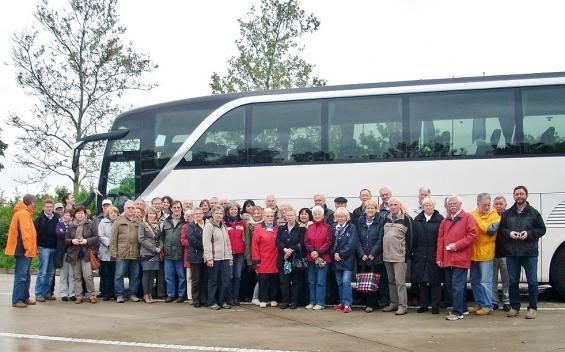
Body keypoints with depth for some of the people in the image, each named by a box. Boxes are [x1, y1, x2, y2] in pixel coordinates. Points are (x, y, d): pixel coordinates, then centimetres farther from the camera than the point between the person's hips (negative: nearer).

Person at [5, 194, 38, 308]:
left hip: (26, 250, 10)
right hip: (24, 251, -10)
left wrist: (30, 249, 16)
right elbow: (24, 232, -19)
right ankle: (17, 300, -6)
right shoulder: (23, 213, -12)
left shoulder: (25, 213, 18)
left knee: (26, 276, 14)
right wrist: (28, 249, -21)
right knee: (21, 276, -8)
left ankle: (25, 298, 20)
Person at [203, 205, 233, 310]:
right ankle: (212, 302, 8)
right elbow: (206, 243, -12)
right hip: (214, 258, -6)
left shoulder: (224, 226, 17)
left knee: (226, 280, 3)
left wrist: (230, 256, 16)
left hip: (225, 258, 6)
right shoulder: (209, 226, -5)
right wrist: (209, 258, -18)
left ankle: (222, 301, 14)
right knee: (213, 281, 0)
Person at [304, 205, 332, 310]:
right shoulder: (309, 228, 11)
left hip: (322, 258, -5)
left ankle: (320, 303, 3)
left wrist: (318, 252, -15)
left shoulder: (327, 227, -2)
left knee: (321, 281, -3)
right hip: (311, 258, 5)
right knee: (311, 281, 10)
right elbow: (306, 242, 7)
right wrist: (311, 251, -11)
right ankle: (312, 302, 18)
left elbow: (328, 243, -7)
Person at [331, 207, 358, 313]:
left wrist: (341, 254, -13)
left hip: (347, 259, -5)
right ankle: (342, 302, 20)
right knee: (339, 282, 11)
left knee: (346, 281, -11)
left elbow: (351, 244, -11)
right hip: (336, 260, 5)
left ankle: (347, 304, -9)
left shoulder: (351, 227, -4)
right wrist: (334, 253, -7)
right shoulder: (334, 227, 10)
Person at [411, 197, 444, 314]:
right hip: (420, 255, 4)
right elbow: (413, 237, 9)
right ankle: (423, 304, 18)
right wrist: (412, 251, 3)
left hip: (434, 254, -4)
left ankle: (435, 305, 10)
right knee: (422, 281, 8)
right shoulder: (417, 219, 10)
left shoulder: (440, 219, -3)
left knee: (435, 281, 1)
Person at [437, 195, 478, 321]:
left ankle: (457, 312, -2)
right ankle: (462, 308, 22)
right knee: (451, 286, 9)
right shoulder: (445, 221, 17)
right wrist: (439, 258, 7)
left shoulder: (468, 218, 0)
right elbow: (440, 239, 14)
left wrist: (456, 245, -14)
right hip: (447, 259, 6)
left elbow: (472, 235, -10)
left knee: (457, 286, -9)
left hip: (461, 258, -6)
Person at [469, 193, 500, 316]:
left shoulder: (494, 216, -5)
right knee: (475, 281, 13)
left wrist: (477, 220, -16)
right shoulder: (472, 215, 9)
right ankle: (479, 304, 24)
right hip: (473, 253, 6)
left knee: (485, 281, -4)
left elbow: (491, 230, -20)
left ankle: (488, 306, 4)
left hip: (485, 253, -5)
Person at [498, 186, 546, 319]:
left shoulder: (534, 213, 3)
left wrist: (529, 233, -14)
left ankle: (532, 308, 11)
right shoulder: (507, 214, 9)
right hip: (511, 253, 2)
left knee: (532, 281, 0)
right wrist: (509, 233, -10)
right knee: (512, 281, 7)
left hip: (530, 253, -2)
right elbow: (500, 230, 10)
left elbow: (542, 229, 2)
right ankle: (515, 307, 18)